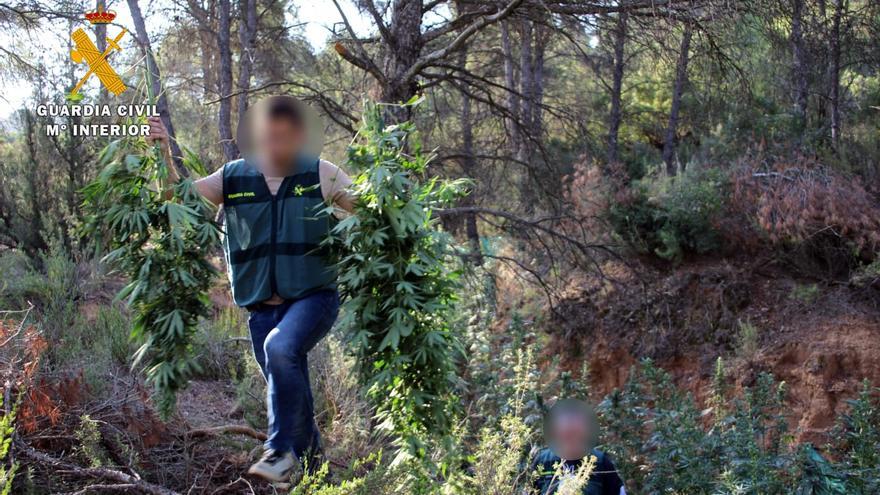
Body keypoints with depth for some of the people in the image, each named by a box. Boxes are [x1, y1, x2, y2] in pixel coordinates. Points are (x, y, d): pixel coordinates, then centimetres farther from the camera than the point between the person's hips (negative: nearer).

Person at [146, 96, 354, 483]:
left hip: (314, 296, -4)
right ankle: (314, 468, 32)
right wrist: (163, 155, -18)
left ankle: (281, 450, -22)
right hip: (262, 307, 4)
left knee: (280, 347, -33)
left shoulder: (320, 174, -3)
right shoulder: (233, 178, 3)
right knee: (291, 394, 10)